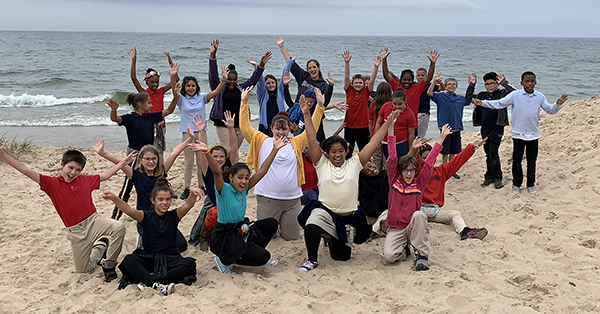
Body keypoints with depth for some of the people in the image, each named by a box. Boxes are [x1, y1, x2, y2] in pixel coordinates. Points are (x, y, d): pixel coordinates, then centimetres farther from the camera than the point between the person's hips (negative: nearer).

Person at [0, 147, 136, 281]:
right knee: (84, 270, 5)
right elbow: (26, 171, -8)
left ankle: (109, 265, -11)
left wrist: (122, 162, 20)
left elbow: (104, 175, 20)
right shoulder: (52, 183, -2)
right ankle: (100, 246, 34)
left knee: (118, 227, -31)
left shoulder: (85, 180, 5)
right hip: (76, 232, 0)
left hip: (93, 221, 0)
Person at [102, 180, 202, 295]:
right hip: (149, 259, 0)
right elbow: (129, 210, -17)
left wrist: (193, 194, -39)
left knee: (190, 264, -29)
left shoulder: (174, 216, 4)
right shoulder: (146, 216, 2)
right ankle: (157, 285, -41)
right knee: (128, 261, -29)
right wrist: (113, 198, -37)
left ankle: (147, 281, -33)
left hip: (170, 259, 1)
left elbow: (188, 205, -15)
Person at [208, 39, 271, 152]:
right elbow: (213, 74, -5)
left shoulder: (241, 89, 14)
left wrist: (261, 65, 1)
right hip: (223, 126, -4)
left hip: (240, 126, 4)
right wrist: (213, 56, -16)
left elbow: (253, 79, 13)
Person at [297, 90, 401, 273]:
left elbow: (373, 143, -2)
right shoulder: (322, 164, -1)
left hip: (349, 217, 2)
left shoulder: (354, 164, 1)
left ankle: (332, 238, 49)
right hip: (324, 210, -2)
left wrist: (388, 122, -6)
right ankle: (312, 260, -9)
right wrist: (307, 115, -18)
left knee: (341, 257, 13)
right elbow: (312, 141, -10)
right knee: (311, 227, -36)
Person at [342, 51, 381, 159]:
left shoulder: (366, 92, 1)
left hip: (363, 127, -1)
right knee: (347, 152, 11)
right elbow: (346, 77, -8)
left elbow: (372, 80, -11)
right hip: (349, 126, 1)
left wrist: (376, 67, -26)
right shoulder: (349, 91, 2)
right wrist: (346, 62, -21)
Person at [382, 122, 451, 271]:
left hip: (413, 228, 1)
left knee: (419, 215, -33)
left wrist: (442, 137, -7)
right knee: (389, 255, -27)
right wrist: (390, 127, -8)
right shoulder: (394, 180, 0)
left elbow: (429, 162, -3)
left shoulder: (419, 183, 1)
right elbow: (392, 157, -4)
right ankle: (405, 250, 12)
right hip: (395, 229, 0)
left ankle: (421, 254, -18)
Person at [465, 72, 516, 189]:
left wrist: (503, 82, -17)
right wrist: (472, 85, 9)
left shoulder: (501, 94, -4)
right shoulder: (482, 95, 11)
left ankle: (498, 178, -2)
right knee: (488, 154, 12)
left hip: (496, 130, -6)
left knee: (493, 153, -11)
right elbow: (468, 99, 19)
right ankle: (489, 177, 20)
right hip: (485, 130, 6)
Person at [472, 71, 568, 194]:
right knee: (517, 160, 5)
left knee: (532, 159, 10)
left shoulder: (540, 97, 2)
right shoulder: (515, 95, -5)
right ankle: (516, 184, 18)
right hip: (518, 133, -2)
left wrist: (558, 104, -17)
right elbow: (499, 104, -6)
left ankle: (531, 185, 22)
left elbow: (550, 110, 4)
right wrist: (482, 103, -15)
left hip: (533, 134, 2)